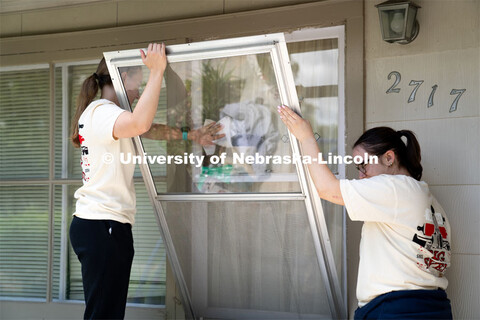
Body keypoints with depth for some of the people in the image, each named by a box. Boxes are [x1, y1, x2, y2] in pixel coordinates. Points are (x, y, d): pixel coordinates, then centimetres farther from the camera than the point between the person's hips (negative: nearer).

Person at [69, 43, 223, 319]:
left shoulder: (101, 113, 23)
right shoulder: (101, 111, -10)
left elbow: (148, 130, 30)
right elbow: (141, 124, -31)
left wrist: (192, 135, 26)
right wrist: (157, 70, -23)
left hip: (98, 225, 11)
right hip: (104, 226, -11)